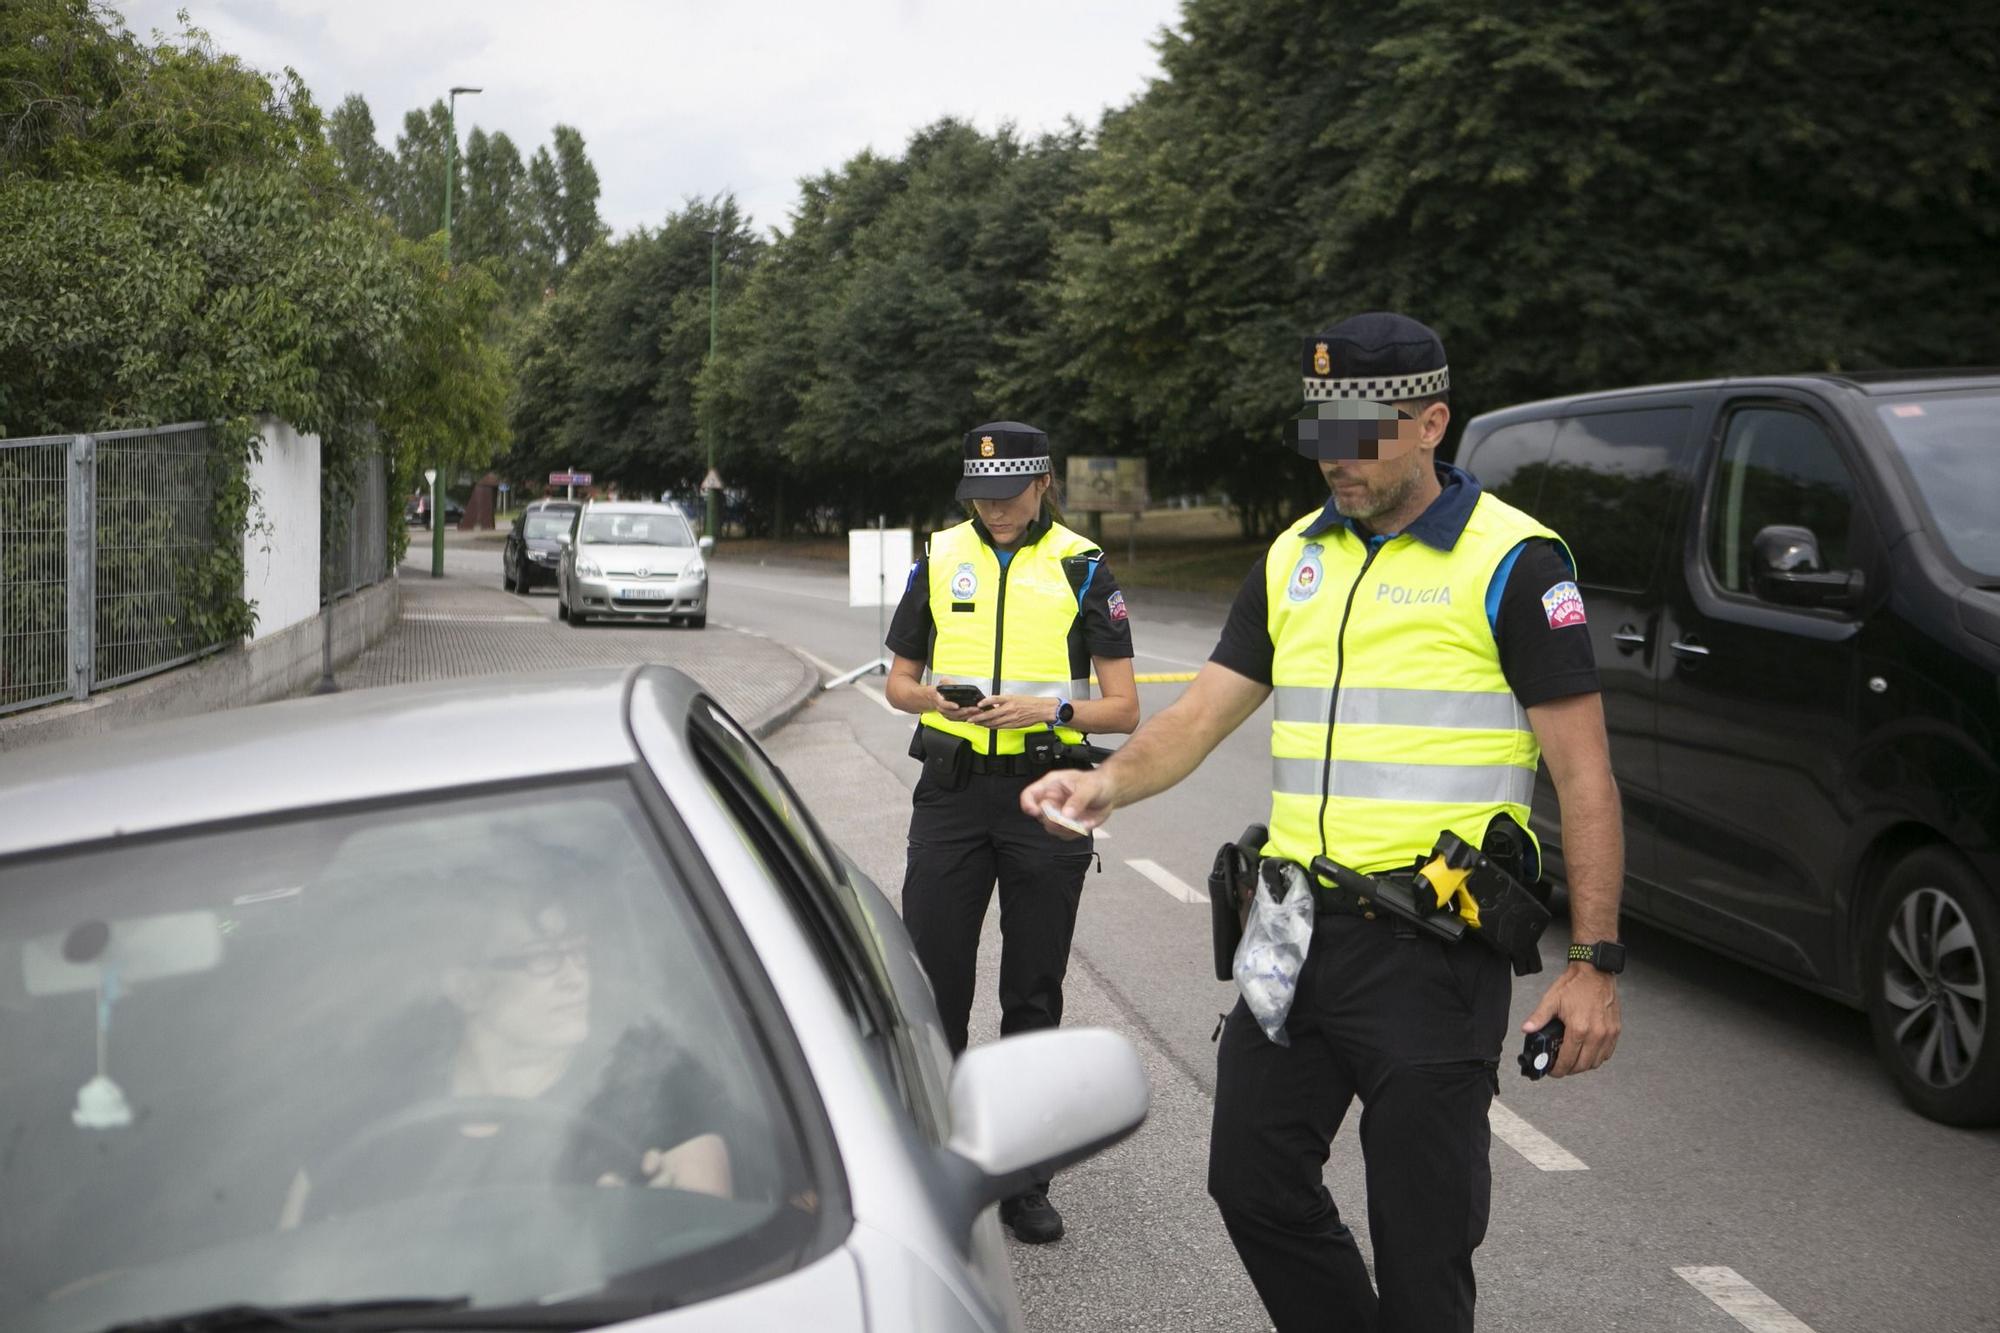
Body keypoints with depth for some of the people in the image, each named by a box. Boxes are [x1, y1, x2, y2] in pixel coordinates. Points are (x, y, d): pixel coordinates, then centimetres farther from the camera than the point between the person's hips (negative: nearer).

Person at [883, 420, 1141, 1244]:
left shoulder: (1081, 570, 1)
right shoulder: (940, 560, 9)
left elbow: (1124, 709, -1)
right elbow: (898, 681, 14)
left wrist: (1048, 709, -18)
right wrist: (936, 698, -9)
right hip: (952, 785, 2)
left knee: (1033, 993, 5)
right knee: (930, 982, 0)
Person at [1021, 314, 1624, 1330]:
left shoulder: (1512, 561, -7)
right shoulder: (1295, 557, 12)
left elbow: (1585, 776, -8)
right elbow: (1205, 709, 10)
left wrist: (1593, 963, -12)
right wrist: (1111, 782, -11)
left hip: (1433, 948, -6)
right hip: (1298, 931, 6)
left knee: (1421, 1229, 1)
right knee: (1254, 1180, 12)